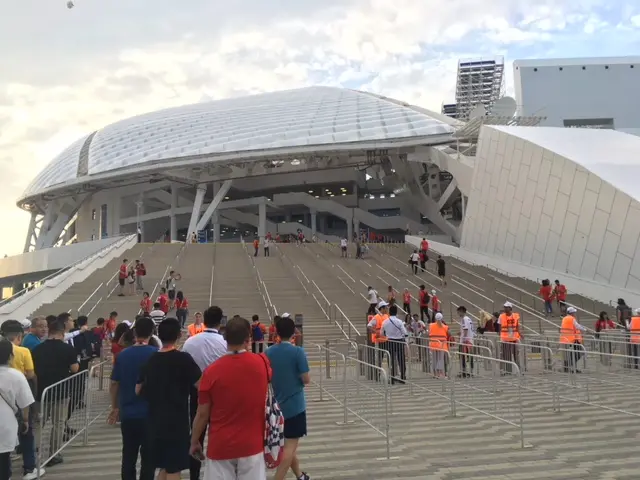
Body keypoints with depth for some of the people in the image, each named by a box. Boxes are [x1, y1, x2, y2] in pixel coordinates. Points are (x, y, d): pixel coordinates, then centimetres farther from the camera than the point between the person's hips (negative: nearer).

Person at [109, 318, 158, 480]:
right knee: (148, 458, 6)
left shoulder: (123, 355, 1)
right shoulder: (155, 354, -8)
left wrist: (115, 407, 16)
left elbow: (114, 384, 4)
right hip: (150, 413, -3)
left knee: (128, 457, 13)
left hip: (127, 413, 3)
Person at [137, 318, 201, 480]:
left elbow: (139, 390, 10)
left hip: (155, 420, 6)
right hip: (176, 420, -6)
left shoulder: (151, 360, 4)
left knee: (164, 467, 18)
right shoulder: (183, 359, -13)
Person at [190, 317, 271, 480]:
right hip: (252, 445, 1)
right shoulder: (261, 364, -7)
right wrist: (247, 350, 29)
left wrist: (194, 442, 10)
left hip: (220, 446, -1)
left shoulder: (212, 371, -12)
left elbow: (202, 414, -6)